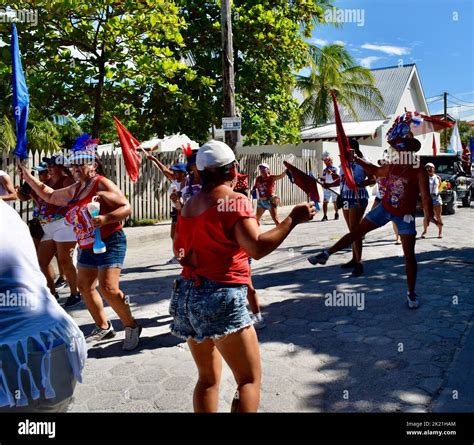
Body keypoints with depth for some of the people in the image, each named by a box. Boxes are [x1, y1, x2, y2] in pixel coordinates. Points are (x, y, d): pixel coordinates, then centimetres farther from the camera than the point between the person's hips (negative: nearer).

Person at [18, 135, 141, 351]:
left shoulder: (102, 184, -12)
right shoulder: (75, 189, 12)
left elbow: (126, 207, -19)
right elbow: (50, 196, 26)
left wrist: (105, 219, -32)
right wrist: (29, 178, 21)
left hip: (109, 243, -9)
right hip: (87, 246, 9)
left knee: (108, 288, -18)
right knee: (84, 286, 13)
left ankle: (131, 327, 1)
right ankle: (103, 327, 28)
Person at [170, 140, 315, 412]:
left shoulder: (190, 205, 11)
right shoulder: (235, 201, -10)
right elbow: (257, 248, -22)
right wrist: (293, 219, -14)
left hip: (188, 295, 8)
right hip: (221, 297, -8)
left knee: (208, 378, 19)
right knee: (251, 379, 2)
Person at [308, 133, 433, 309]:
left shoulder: (419, 172, -16)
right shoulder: (392, 166, 0)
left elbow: (426, 197, -23)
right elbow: (375, 171, 20)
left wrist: (428, 217, -38)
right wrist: (357, 160, 17)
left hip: (405, 216, -4)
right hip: (384, 208, 5)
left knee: (409, 255, 0)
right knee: (357, 231, 4)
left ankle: (411, 293, 13)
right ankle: (326, 254, 12)